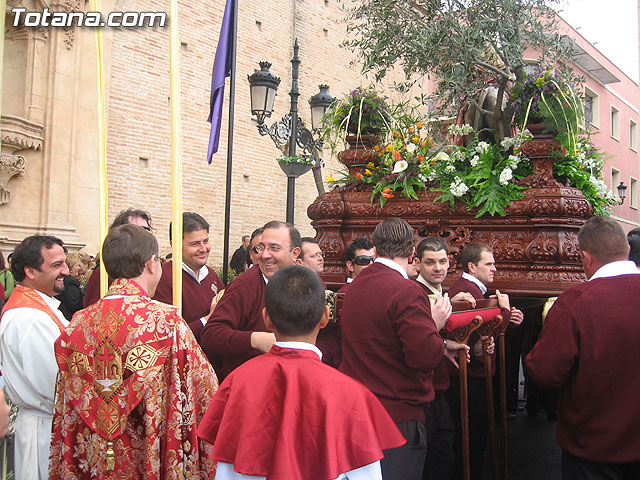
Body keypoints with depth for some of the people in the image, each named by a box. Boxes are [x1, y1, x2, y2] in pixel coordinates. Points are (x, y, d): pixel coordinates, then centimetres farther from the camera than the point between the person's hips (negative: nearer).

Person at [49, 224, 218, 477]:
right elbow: (205, 390, -11)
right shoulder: (166, 321, -18)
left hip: (91, 465, 4)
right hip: (153, 464, -4)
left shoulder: (79, 323, -4)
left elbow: (65, 408, 5)